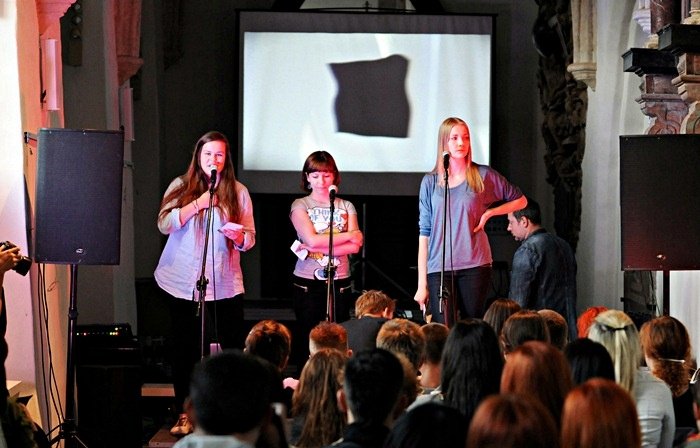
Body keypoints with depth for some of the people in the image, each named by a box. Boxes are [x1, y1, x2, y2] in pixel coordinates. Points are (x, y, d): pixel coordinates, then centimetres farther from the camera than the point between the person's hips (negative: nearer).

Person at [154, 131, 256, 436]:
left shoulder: (238, 192, 4)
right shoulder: (181, 187, 2)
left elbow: (250, 239, 3)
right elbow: (164, 224, -11)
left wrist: (239, 236, -20)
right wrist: (197, 203, -21)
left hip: (224, 283, 0)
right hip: (183, 282, 0)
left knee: (233, 347, -3)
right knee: (185, 348, 6)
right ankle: (184, 413, 15)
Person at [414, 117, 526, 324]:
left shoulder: (483, 175, 5)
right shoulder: (430, 182, 8)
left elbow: (520, 200, 17)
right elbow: (424, 232, 6)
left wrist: (488, 213, 1)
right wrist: (422, 283, 2)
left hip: (475, 266, 0)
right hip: (439, 268, 0)